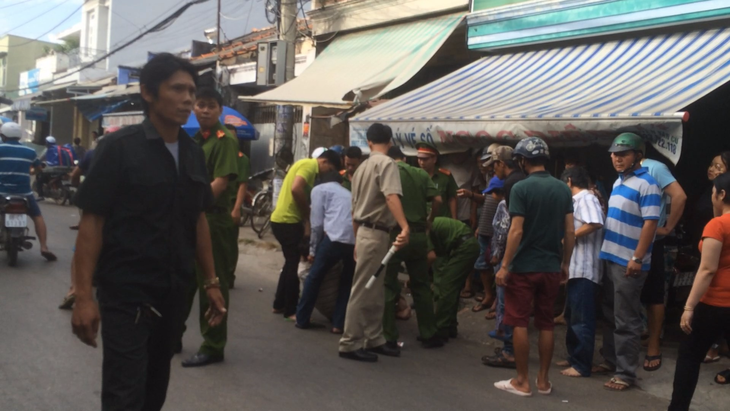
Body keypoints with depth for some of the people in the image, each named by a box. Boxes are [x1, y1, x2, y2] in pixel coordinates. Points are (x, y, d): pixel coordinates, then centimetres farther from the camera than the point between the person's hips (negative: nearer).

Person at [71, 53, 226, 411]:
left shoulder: (193, 153, 6)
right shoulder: (119, 148, -10)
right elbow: (92, 222, -13)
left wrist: (211, 281, 10)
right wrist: (83, 295, -18)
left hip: (174, 292, 6)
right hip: (125, 294, -6)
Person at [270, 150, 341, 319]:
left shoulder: (307, 165, 19)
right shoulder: (310, 165, -12)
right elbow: (296, 189, -26)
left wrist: (304, 214, 4)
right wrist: (307, 213, -14)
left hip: (283, 219, 10)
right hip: (287, 221, -10)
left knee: (291, 263, 18)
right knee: (293, 265, -3)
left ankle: (279, 304, 25)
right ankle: (291, 310, 4)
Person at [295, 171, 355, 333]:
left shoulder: (319, 189, 19)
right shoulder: (348, 194, 35)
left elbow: (317, 224, 8)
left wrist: (313, 250, 17)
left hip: (336, 237, -4)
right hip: (357, 241, 4)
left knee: (314, 277, 15)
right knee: (347, 281, 23)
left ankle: (302, 319, 24)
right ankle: (338, 324, 19)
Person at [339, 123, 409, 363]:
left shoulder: (363, 167, 15)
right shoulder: (386, 163, -11)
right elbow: (391, 196, -29)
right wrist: (405, 227, -41)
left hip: (365, 231, 9)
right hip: (375, 234, -9)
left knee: (375, 292, 16)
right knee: (363, 291, -4)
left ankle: (374, 340, 23)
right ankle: (350, 344, 2)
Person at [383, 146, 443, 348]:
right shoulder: (421, 174, 8)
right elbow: (437, 199, 0)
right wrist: (429, 220, 13)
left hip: (394, 233, -3)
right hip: (418, 234, 4)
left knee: (388, 286, 4)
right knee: (421, 285, 13)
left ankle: (389, 337, 5)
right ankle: (428, 334, 18)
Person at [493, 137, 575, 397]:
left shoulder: (521, 188, -12)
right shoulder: (563, 189, 5)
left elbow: (516, 231, -17)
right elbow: (570, 232, 5)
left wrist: (505, 266, -11)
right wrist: (565, 263, 15)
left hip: (524, 266, -5)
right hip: (551, 266, 5)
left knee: (520, 323, 4)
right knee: (546, 323, 12)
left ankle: (522, 382, 9)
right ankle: (543, 380, 19)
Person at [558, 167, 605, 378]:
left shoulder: (586, 198, -11)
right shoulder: (578, 200, 20)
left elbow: (595, 224, -27)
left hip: (584, 269, -11)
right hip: (576, 267, 11)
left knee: (581, 319, -6)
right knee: (572, 316, 16)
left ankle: (582, 366, 0)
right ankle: (574, 358, 25)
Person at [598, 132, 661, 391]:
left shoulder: (646, 184, -13)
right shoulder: (619, 182, 14)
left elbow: (650, 223, -18)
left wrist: (637, 258, -21)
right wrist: (608, 251, 16)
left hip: (629, 262, -9)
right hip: (611, 258, 9)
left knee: (626, 321, -2)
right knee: (610, 315, 17)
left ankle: (626, 373, 6)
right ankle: (610, 360, 30)